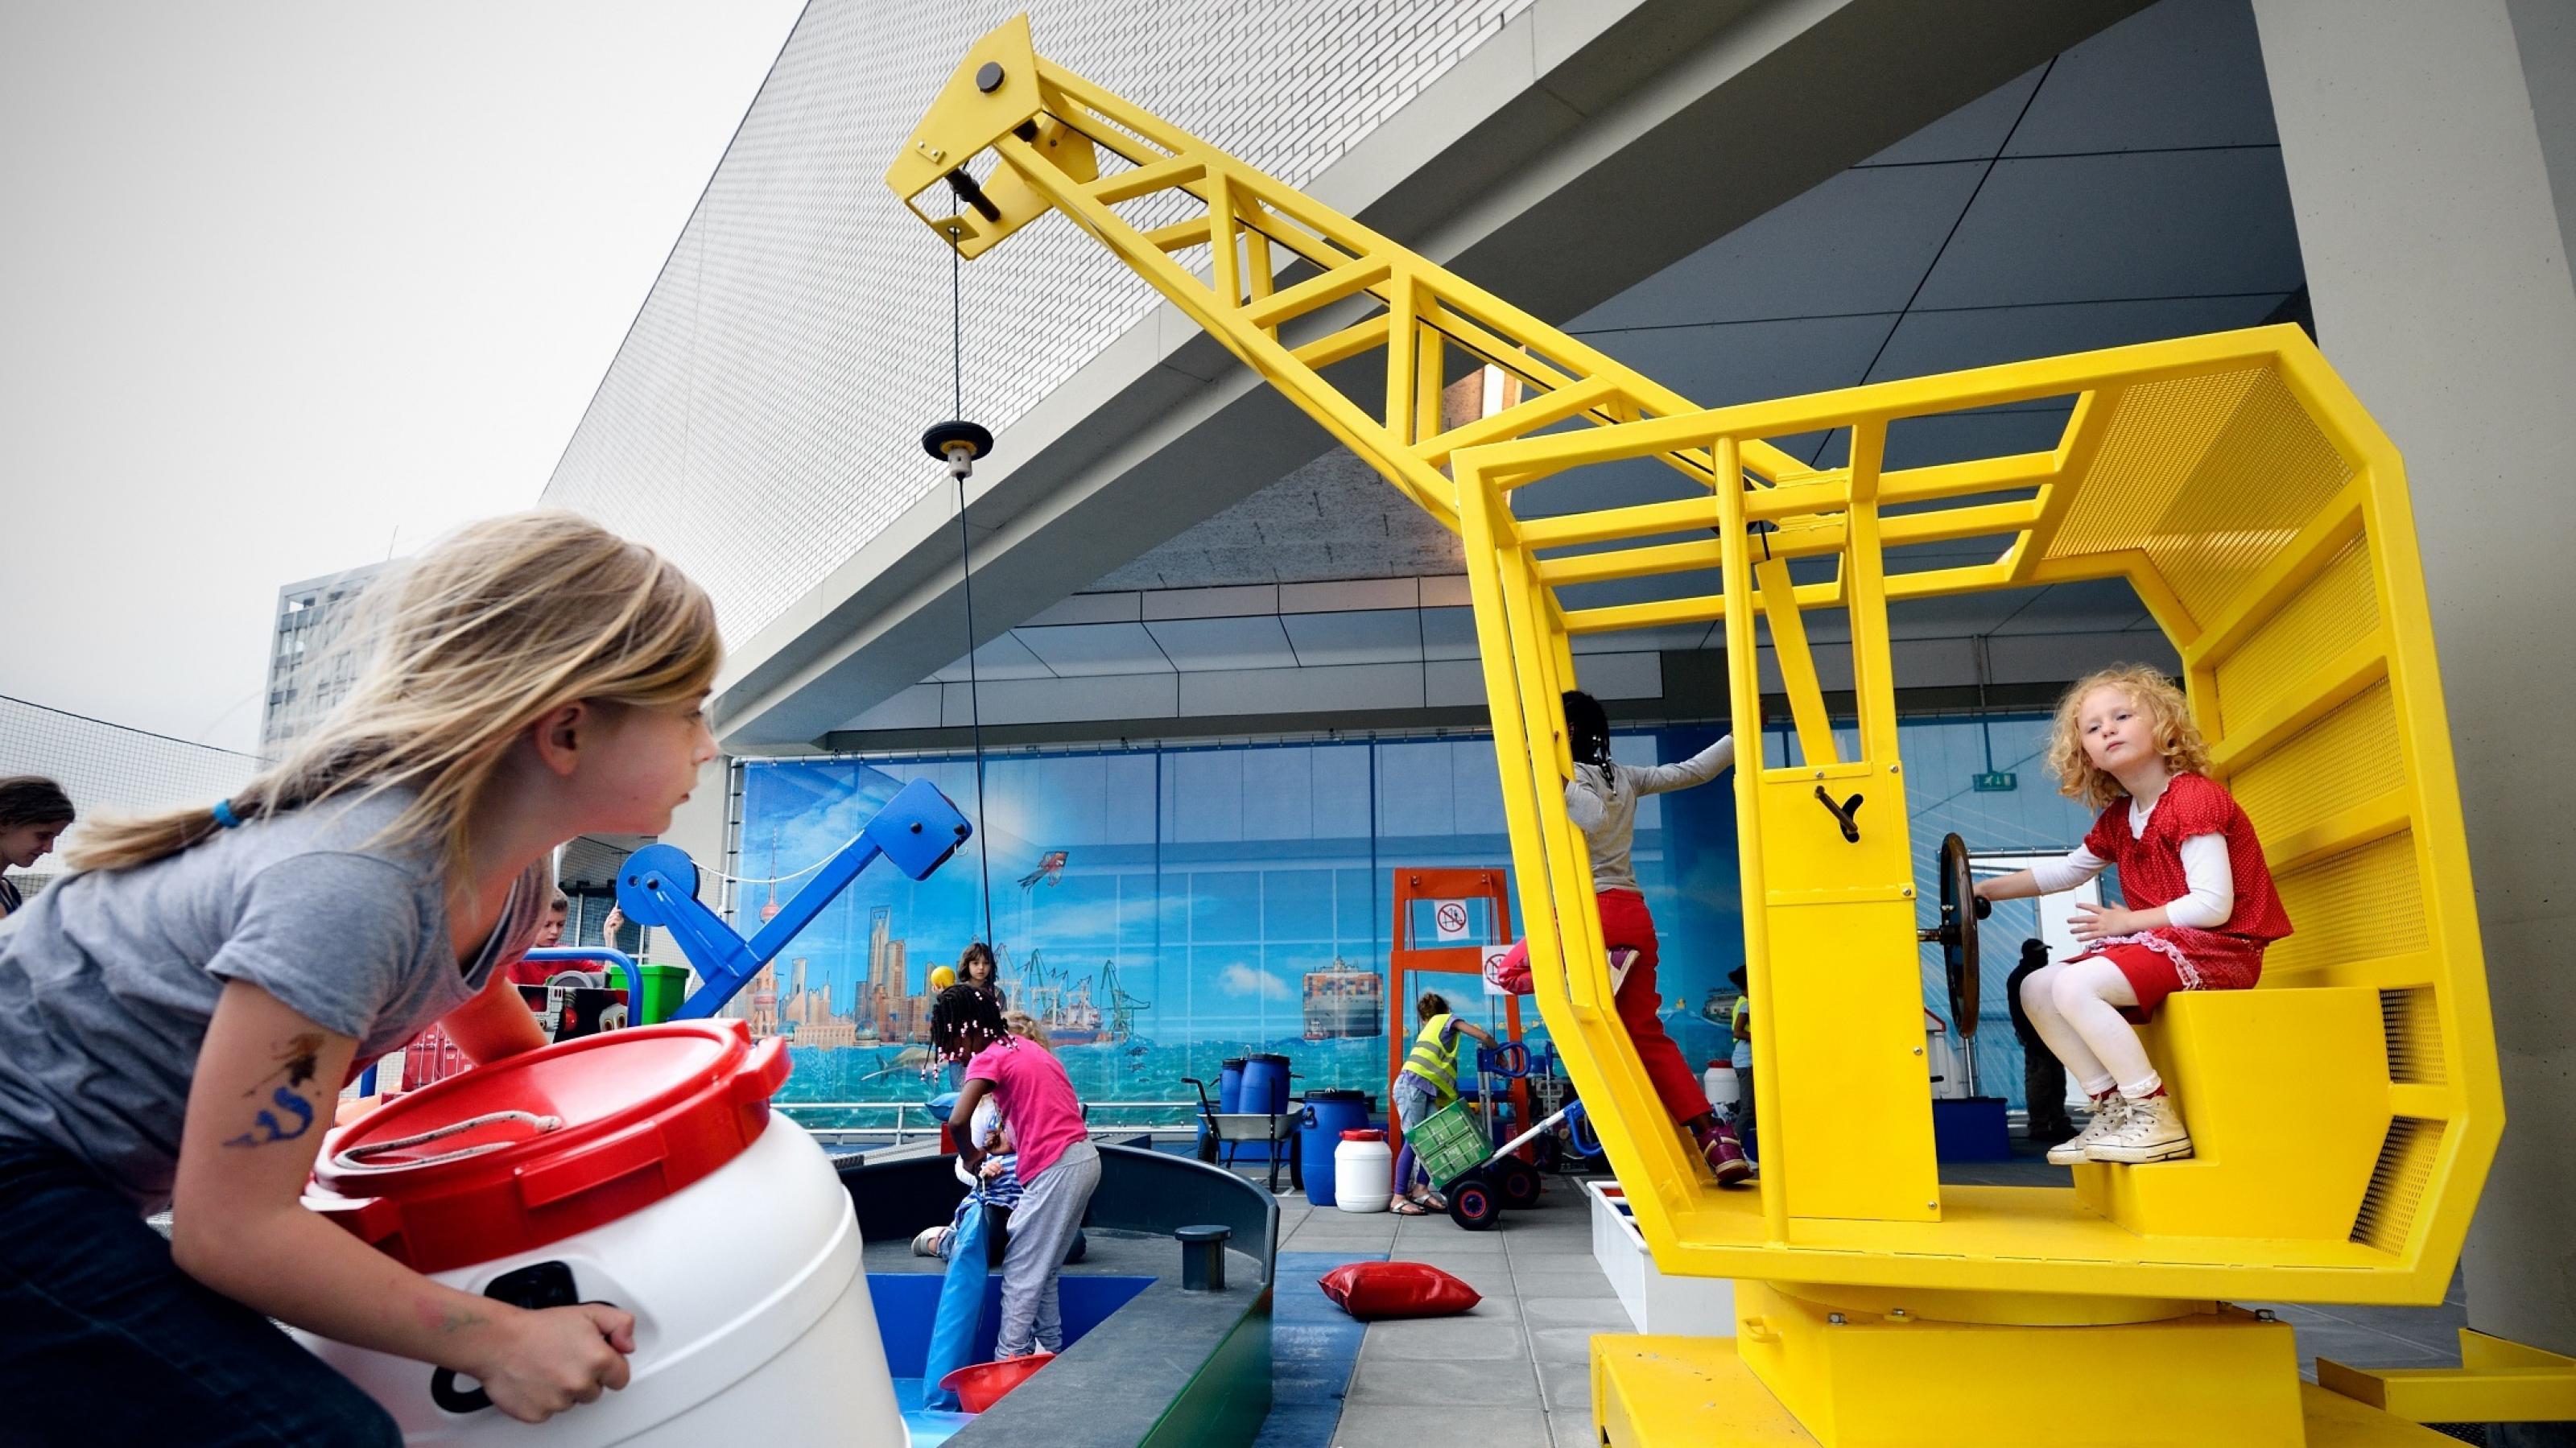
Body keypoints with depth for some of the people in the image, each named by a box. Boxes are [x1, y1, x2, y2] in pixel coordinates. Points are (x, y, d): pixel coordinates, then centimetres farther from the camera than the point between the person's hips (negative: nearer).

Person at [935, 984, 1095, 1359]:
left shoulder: (988, 1058, -9)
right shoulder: (1023, 1046, 17)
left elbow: (958, 1120, -22)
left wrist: (970, 1158, -4)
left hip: (1056, 1168, -9)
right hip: (1084, 1158, 9)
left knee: (1020, 1271, 0)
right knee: (1043, 1270, 17)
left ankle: (1009, 1357, 4)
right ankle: (1049, 1348, 23)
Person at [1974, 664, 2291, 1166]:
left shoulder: (2192, 797, -14)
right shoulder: (2117, 819, 14)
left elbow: (2213, 905, -21)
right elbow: (2066, 870, 26)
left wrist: (2129, 922, -11)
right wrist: (1987, 890, 19)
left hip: (2217, 950, -9)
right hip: (2160, 946, 9)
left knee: (2073, 985, -27)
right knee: (2036, 989, 0)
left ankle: (2155, 1117, -15)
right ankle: (2113, 1106, 2)